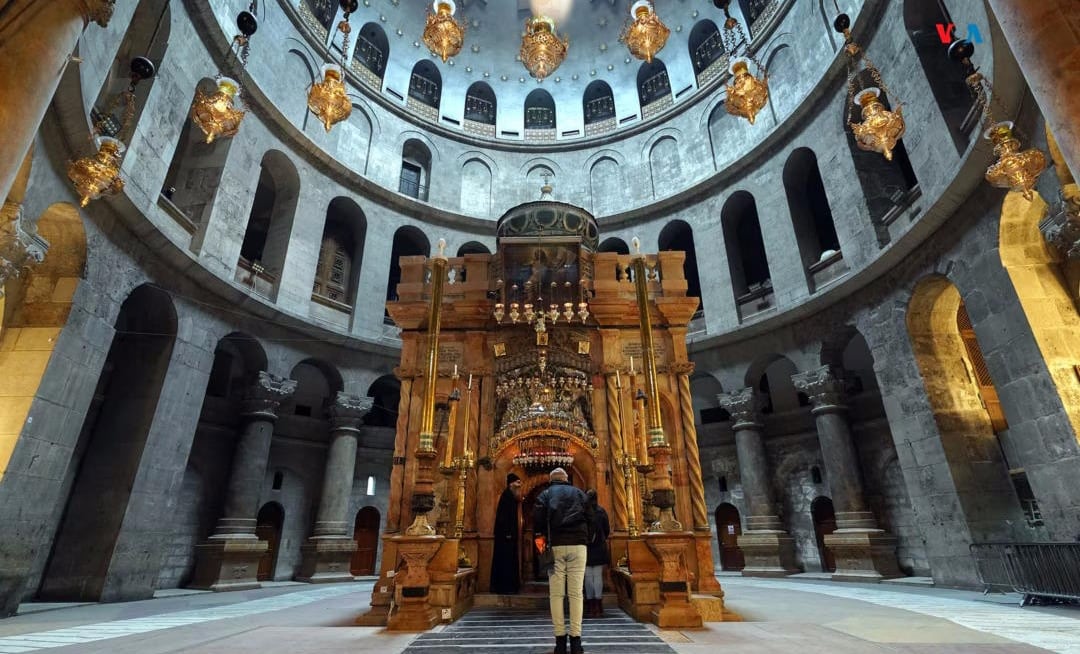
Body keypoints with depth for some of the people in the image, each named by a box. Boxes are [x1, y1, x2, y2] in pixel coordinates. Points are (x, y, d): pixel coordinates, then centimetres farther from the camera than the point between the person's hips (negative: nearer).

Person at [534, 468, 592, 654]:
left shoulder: (545, 494, 8)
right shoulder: (579, 493, 12)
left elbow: (537, 520, -4)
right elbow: (589, 518, 6)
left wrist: (546, 533, 10)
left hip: (555, 546, -1)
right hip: (578, 544, 1)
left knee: (556, 594, 3)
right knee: (576, 593, 1)